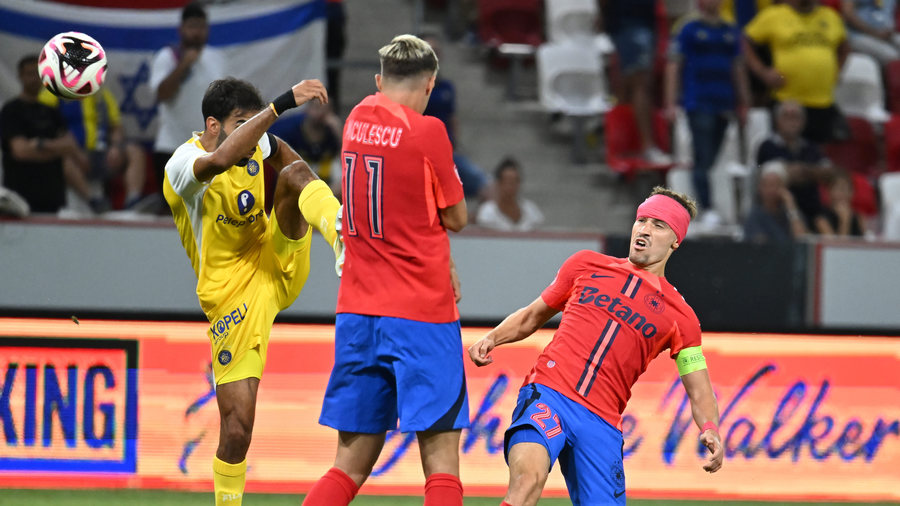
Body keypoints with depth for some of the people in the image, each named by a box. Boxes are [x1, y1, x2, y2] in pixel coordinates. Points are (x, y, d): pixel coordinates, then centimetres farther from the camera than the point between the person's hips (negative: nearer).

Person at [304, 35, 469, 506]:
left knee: (351, 463, 9)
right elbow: (456, 217, 2)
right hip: (421, 313, -5)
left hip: (357, 312, 5)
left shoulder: (357, 119, 8)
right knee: (441, 460, -4)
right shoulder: (426, 131, -8)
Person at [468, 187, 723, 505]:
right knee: (528, 477, -31)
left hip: (601, 422, 2)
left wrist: (711, 430, -9)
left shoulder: (679, 317, 12)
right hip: (547, 394, -2)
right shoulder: (586, 265, 16)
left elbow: (699, 391, 12)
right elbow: (533, 315, 27)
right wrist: (492, 339, 8)